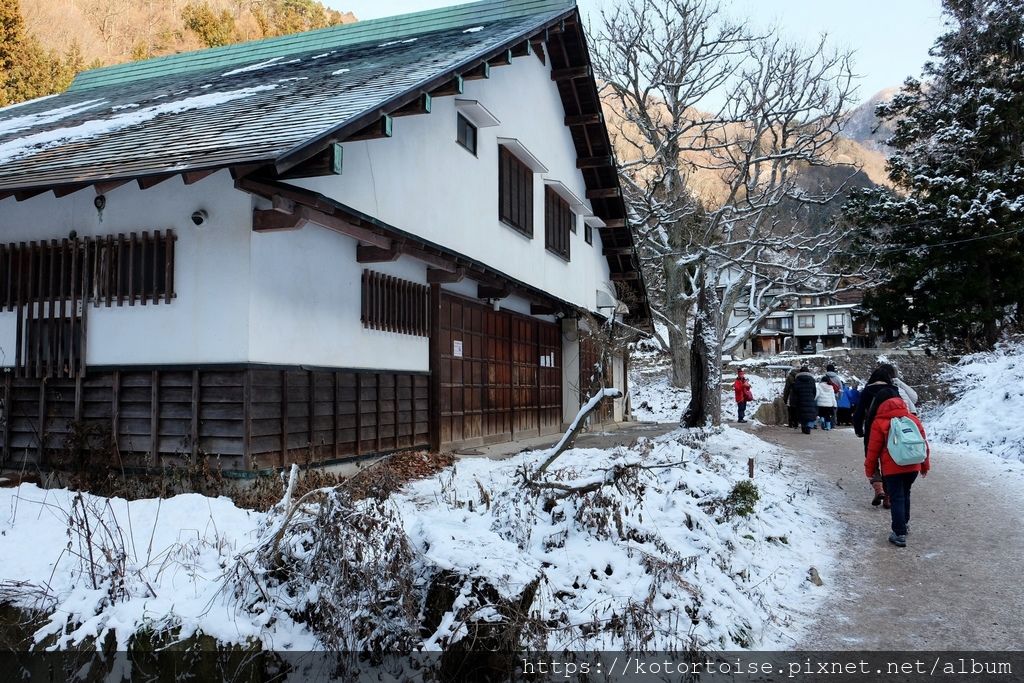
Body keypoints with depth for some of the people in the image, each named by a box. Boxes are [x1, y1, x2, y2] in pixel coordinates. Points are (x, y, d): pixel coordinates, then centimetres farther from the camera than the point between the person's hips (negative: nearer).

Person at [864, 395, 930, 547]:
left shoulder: (879, 423, -5)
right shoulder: (914, 420, 8)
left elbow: (873, 449, -3)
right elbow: (924, 443, 13)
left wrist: (870, 470, 7)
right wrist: (925, 466, 23)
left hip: (891, 468, -5)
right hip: (913, 466, 5)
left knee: (896, 499, -2)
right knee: (905, 494, 24)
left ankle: (900, 534, -6)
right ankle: (904, 523, 36)